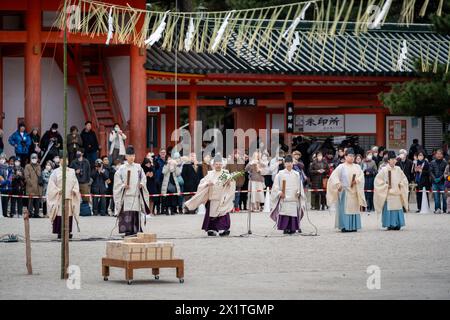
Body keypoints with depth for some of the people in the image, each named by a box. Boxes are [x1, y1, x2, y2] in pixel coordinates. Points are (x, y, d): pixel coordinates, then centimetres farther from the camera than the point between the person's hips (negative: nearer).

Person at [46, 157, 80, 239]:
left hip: (69, 196, 3)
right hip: (59, 197, -3)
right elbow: (52, 184, 0)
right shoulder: (56, 172, 4)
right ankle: (60, 232, -5)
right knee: (60, 214, -7)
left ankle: (68, 231, 1)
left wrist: (74, 190, -2)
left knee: (69, 213, -1)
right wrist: (58, 190, -12)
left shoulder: (72, 172, 14)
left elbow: (75, 182, 15)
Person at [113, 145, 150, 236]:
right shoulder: (122, 168, 1)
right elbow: (117, 180, 1)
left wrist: (142, 183, -1)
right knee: (127, 214, -8)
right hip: (126, 194, -3)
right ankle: (128, 231, -7)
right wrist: (123, 185, -12)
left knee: (136, 214, 3)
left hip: (136, 194, 3)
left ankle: (135, 230, 8)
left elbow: (143, 177, 17)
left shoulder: (138, 167, 10)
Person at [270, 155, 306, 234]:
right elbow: (276, 186, 2)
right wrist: (279, 192, -13)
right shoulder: (280, 174, 4)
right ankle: (285, 228, -4)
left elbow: (300, 186, 15)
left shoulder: (296, 174, 12)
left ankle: (293, 228, 3)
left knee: (293, 212, -3)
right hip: (284, 198, -2)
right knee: (284, 213, -9)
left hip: (294, 198, 2)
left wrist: (298, 192, -3)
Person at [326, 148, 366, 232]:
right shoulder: (341, 167, 1)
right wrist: (338, 184, -19)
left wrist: (357, 180, -17)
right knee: (344, 208, -7)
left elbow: (361, 176, 2)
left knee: (354, 208, 3)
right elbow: (334, 176, -6)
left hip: (354, 191, 4)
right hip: (344, 190, -4)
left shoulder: (357, 167, 13)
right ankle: (344, 226, -7)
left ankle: (353, 226, 8)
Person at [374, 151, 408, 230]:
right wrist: (386, 186, -7)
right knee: (389, 209, -7)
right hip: (388, 194, -4)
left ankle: (397, 224, 7)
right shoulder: (384, 170, -4)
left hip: (397, 193, 4)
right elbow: (378, 180, -4)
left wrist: (401, 184, 3)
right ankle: (390, 225, -3)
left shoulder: (398, 169, 9)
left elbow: (404, 179, 20)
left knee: (398, 208, 2)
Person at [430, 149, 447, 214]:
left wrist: (440, 178, -12)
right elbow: (430, 172, 5)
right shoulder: (432, 163, 9)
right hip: (434, 182, 2)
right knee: (436, 196, -2)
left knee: (444, 196, -2)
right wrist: (434, 179, -8)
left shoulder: (445, 163, 2)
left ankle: (444, 209, 5)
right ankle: (437, 209, 2)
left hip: (442, 182, -2)